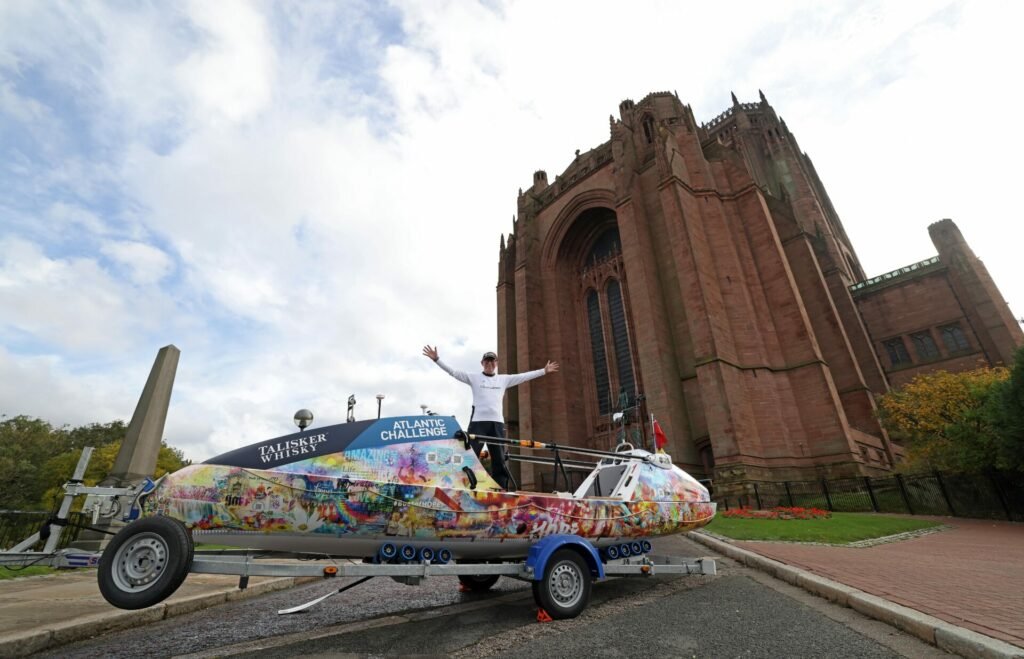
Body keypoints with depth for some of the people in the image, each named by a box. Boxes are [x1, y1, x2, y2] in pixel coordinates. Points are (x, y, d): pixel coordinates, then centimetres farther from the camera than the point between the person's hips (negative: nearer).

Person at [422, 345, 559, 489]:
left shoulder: (504, 379, 14)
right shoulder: (473, 377, 6)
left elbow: (524, 376, 16)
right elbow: (453, 372, 0)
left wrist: (544, 370, 16)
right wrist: (436, 359, -9)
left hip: (497, 423, 3)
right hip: (478, 422, -3)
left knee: (499, 460, 5)